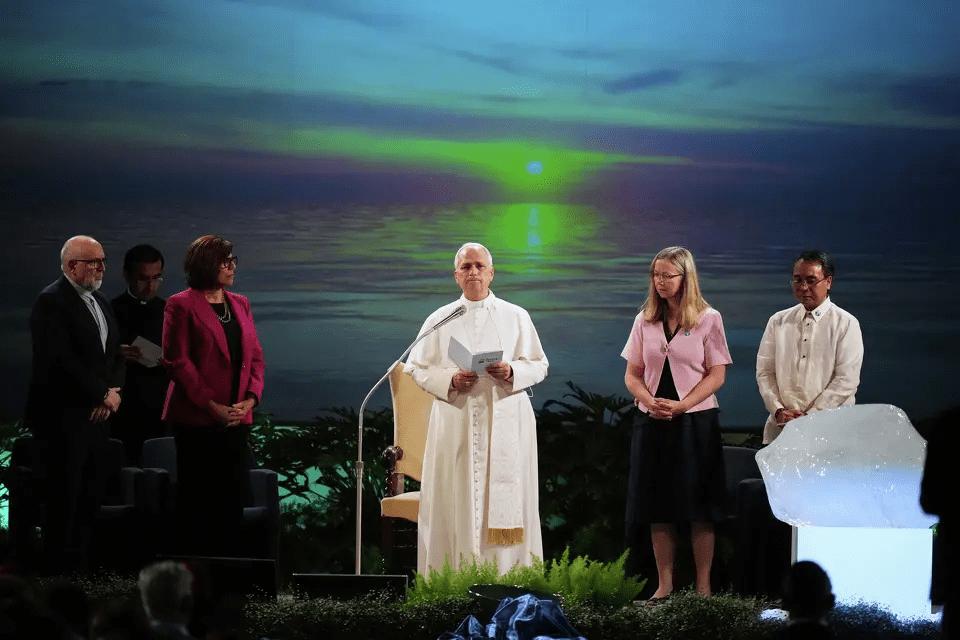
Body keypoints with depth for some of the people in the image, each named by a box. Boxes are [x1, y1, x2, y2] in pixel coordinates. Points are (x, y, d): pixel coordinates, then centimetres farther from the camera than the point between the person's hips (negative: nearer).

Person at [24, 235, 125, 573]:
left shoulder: (101, 302, 17)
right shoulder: (52, 302, -10)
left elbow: (114, 355, 20)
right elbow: (61, 360, -18)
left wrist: (112, 392, 0)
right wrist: (101, 395, -12)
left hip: (95, 417, 8)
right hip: (63, 418, -8)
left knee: (89, 500, 7)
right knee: (64, 502, -5)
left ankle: (80, 568, 12)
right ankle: (59, 573, 0)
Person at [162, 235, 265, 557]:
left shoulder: (240, 304, 15)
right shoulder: (182, 305, -4)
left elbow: (255, 357, 15)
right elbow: (178, 361, -9)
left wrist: (251, 398, -2)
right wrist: (212, 406, -13)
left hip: (235, 418, 6)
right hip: (196, 418, -6)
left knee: (232, 497, 4)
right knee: (197, 497, -1)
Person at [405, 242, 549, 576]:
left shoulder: (516, 317, 9)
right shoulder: (439, 320, 10)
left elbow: (539, 365, 9)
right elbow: (417, 368, 8)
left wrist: (512, 372, -12)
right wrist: (450, 379, -10)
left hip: (504, 421, 0)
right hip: (455, 421, 0)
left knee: (504, 500, -4)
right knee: (456, 499, -5)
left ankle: (506, 577, -2)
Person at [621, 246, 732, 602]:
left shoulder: (708, 319, -1)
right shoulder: (645, 321, 10)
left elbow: (716, 375, -4)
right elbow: (632, 374, 11)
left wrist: (681, 406, -15)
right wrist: (651, 402, -10)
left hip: (695, 421, -3)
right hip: (653, 423, 3)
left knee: (698, 507, -3)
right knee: (659, 507, 3)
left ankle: (703, 587, 1)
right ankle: (664, 586, 8)